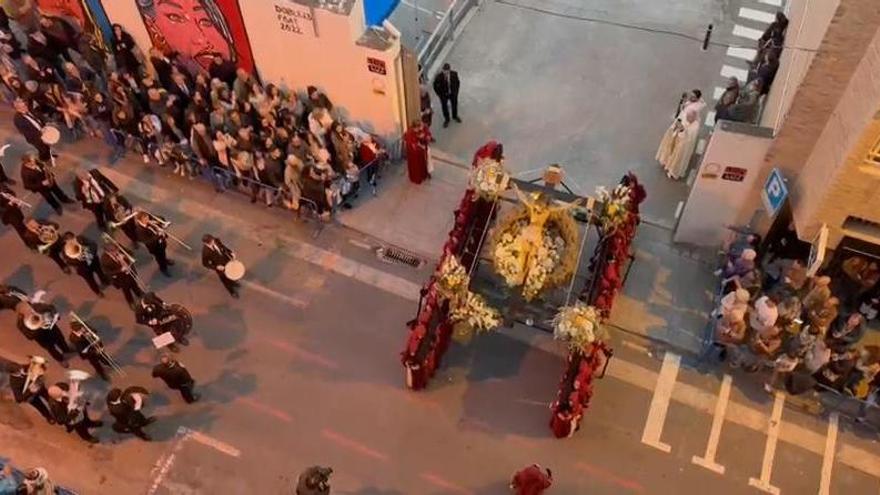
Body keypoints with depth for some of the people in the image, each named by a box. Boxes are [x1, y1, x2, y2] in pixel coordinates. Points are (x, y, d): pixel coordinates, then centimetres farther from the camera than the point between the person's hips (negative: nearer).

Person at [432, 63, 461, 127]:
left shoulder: (454, 74, -22)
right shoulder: (438, 76, -29)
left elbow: (457, 83, -3)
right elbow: (436, 87, -15)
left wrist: (456, 91, -3)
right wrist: (440, 95, -12)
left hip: (453, 93, 2)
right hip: (444, 95, -2)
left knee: (454, 104, 23)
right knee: (444, 107, 16)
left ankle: (455, 116, 52)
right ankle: (446, 119, 42)